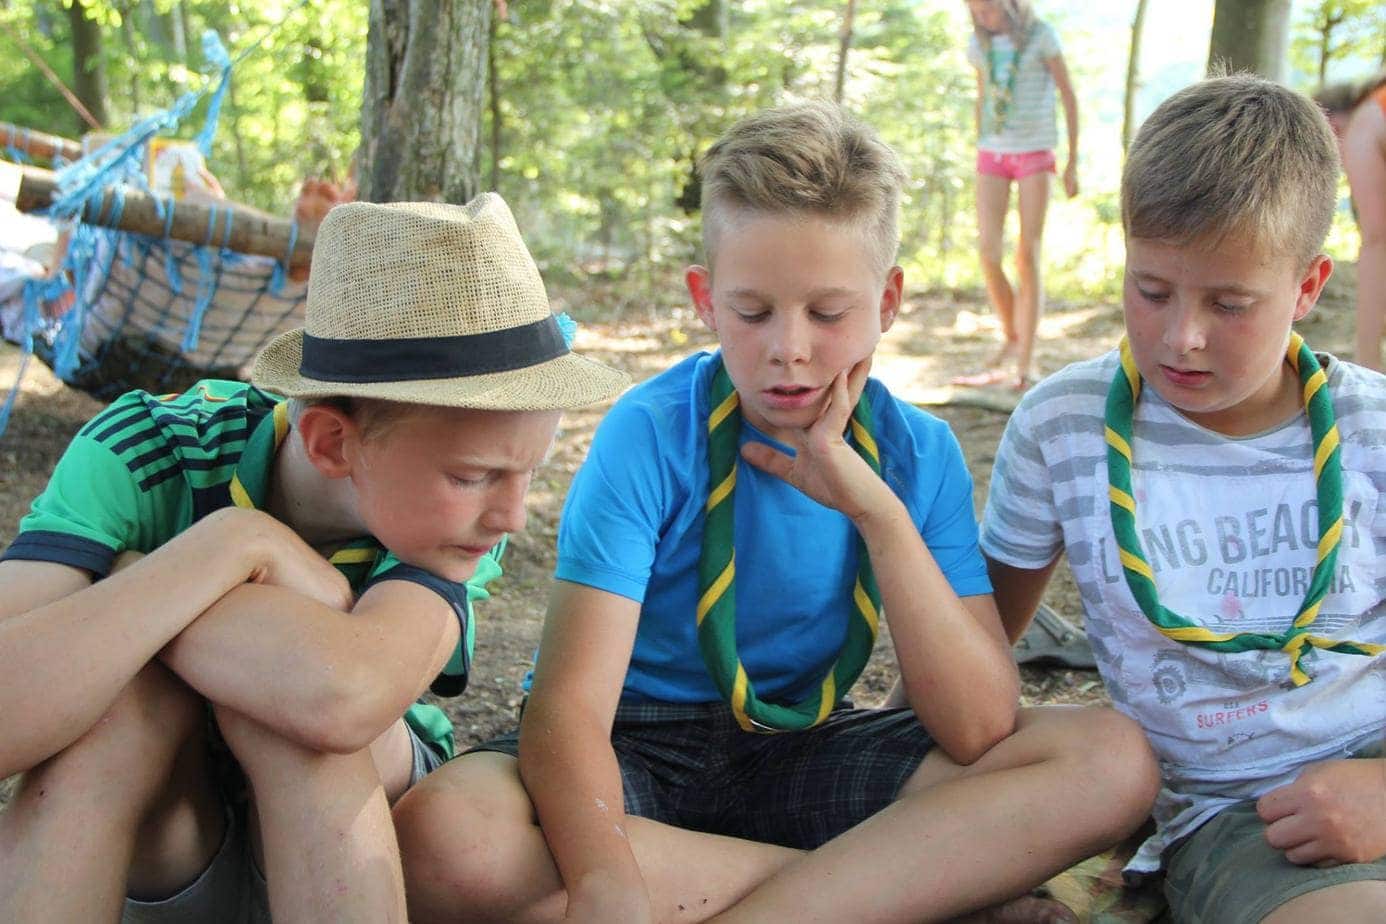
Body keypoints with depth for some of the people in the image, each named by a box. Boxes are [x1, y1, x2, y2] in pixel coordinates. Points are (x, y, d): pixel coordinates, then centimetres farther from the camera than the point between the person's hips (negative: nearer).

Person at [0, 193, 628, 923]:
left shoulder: (465, 500, -24)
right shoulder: (142, 453, -24)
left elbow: (344, 697, -45)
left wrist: (122, 592, -35)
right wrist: (228, 544, -37)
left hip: (350, 838, 0)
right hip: (159, 852, 0)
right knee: (126, 688, -33)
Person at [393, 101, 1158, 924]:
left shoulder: (918, 454, -7)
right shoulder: (651, 434, -16)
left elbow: (979, 732, -15)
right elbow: (569, 706, -26)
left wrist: (878, 510, -23)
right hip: (637, 756, -1)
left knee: (1115, 762, -15)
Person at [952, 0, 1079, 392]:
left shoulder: (1042, 35, -6)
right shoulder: (979, 44, 7)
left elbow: (1069, 97, -3)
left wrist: (1073, 162, -5)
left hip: (1035, 154, -4)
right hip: (994, 155, 4)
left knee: (1027, 256, -9)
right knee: (988, 253, -8)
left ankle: (1026, 363, -7)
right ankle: (1011, 339, 13)